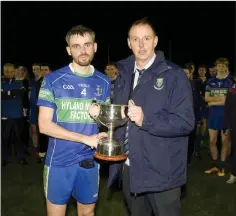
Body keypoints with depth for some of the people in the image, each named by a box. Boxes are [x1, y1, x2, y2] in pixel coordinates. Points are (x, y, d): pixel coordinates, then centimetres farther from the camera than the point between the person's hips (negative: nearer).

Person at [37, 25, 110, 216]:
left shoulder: (104, 82, 4)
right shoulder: (53, 80, -7)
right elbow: (44, 125, -12)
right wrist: (85, 138, -18)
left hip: (90, 161, 3)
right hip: (59, 161, -3)